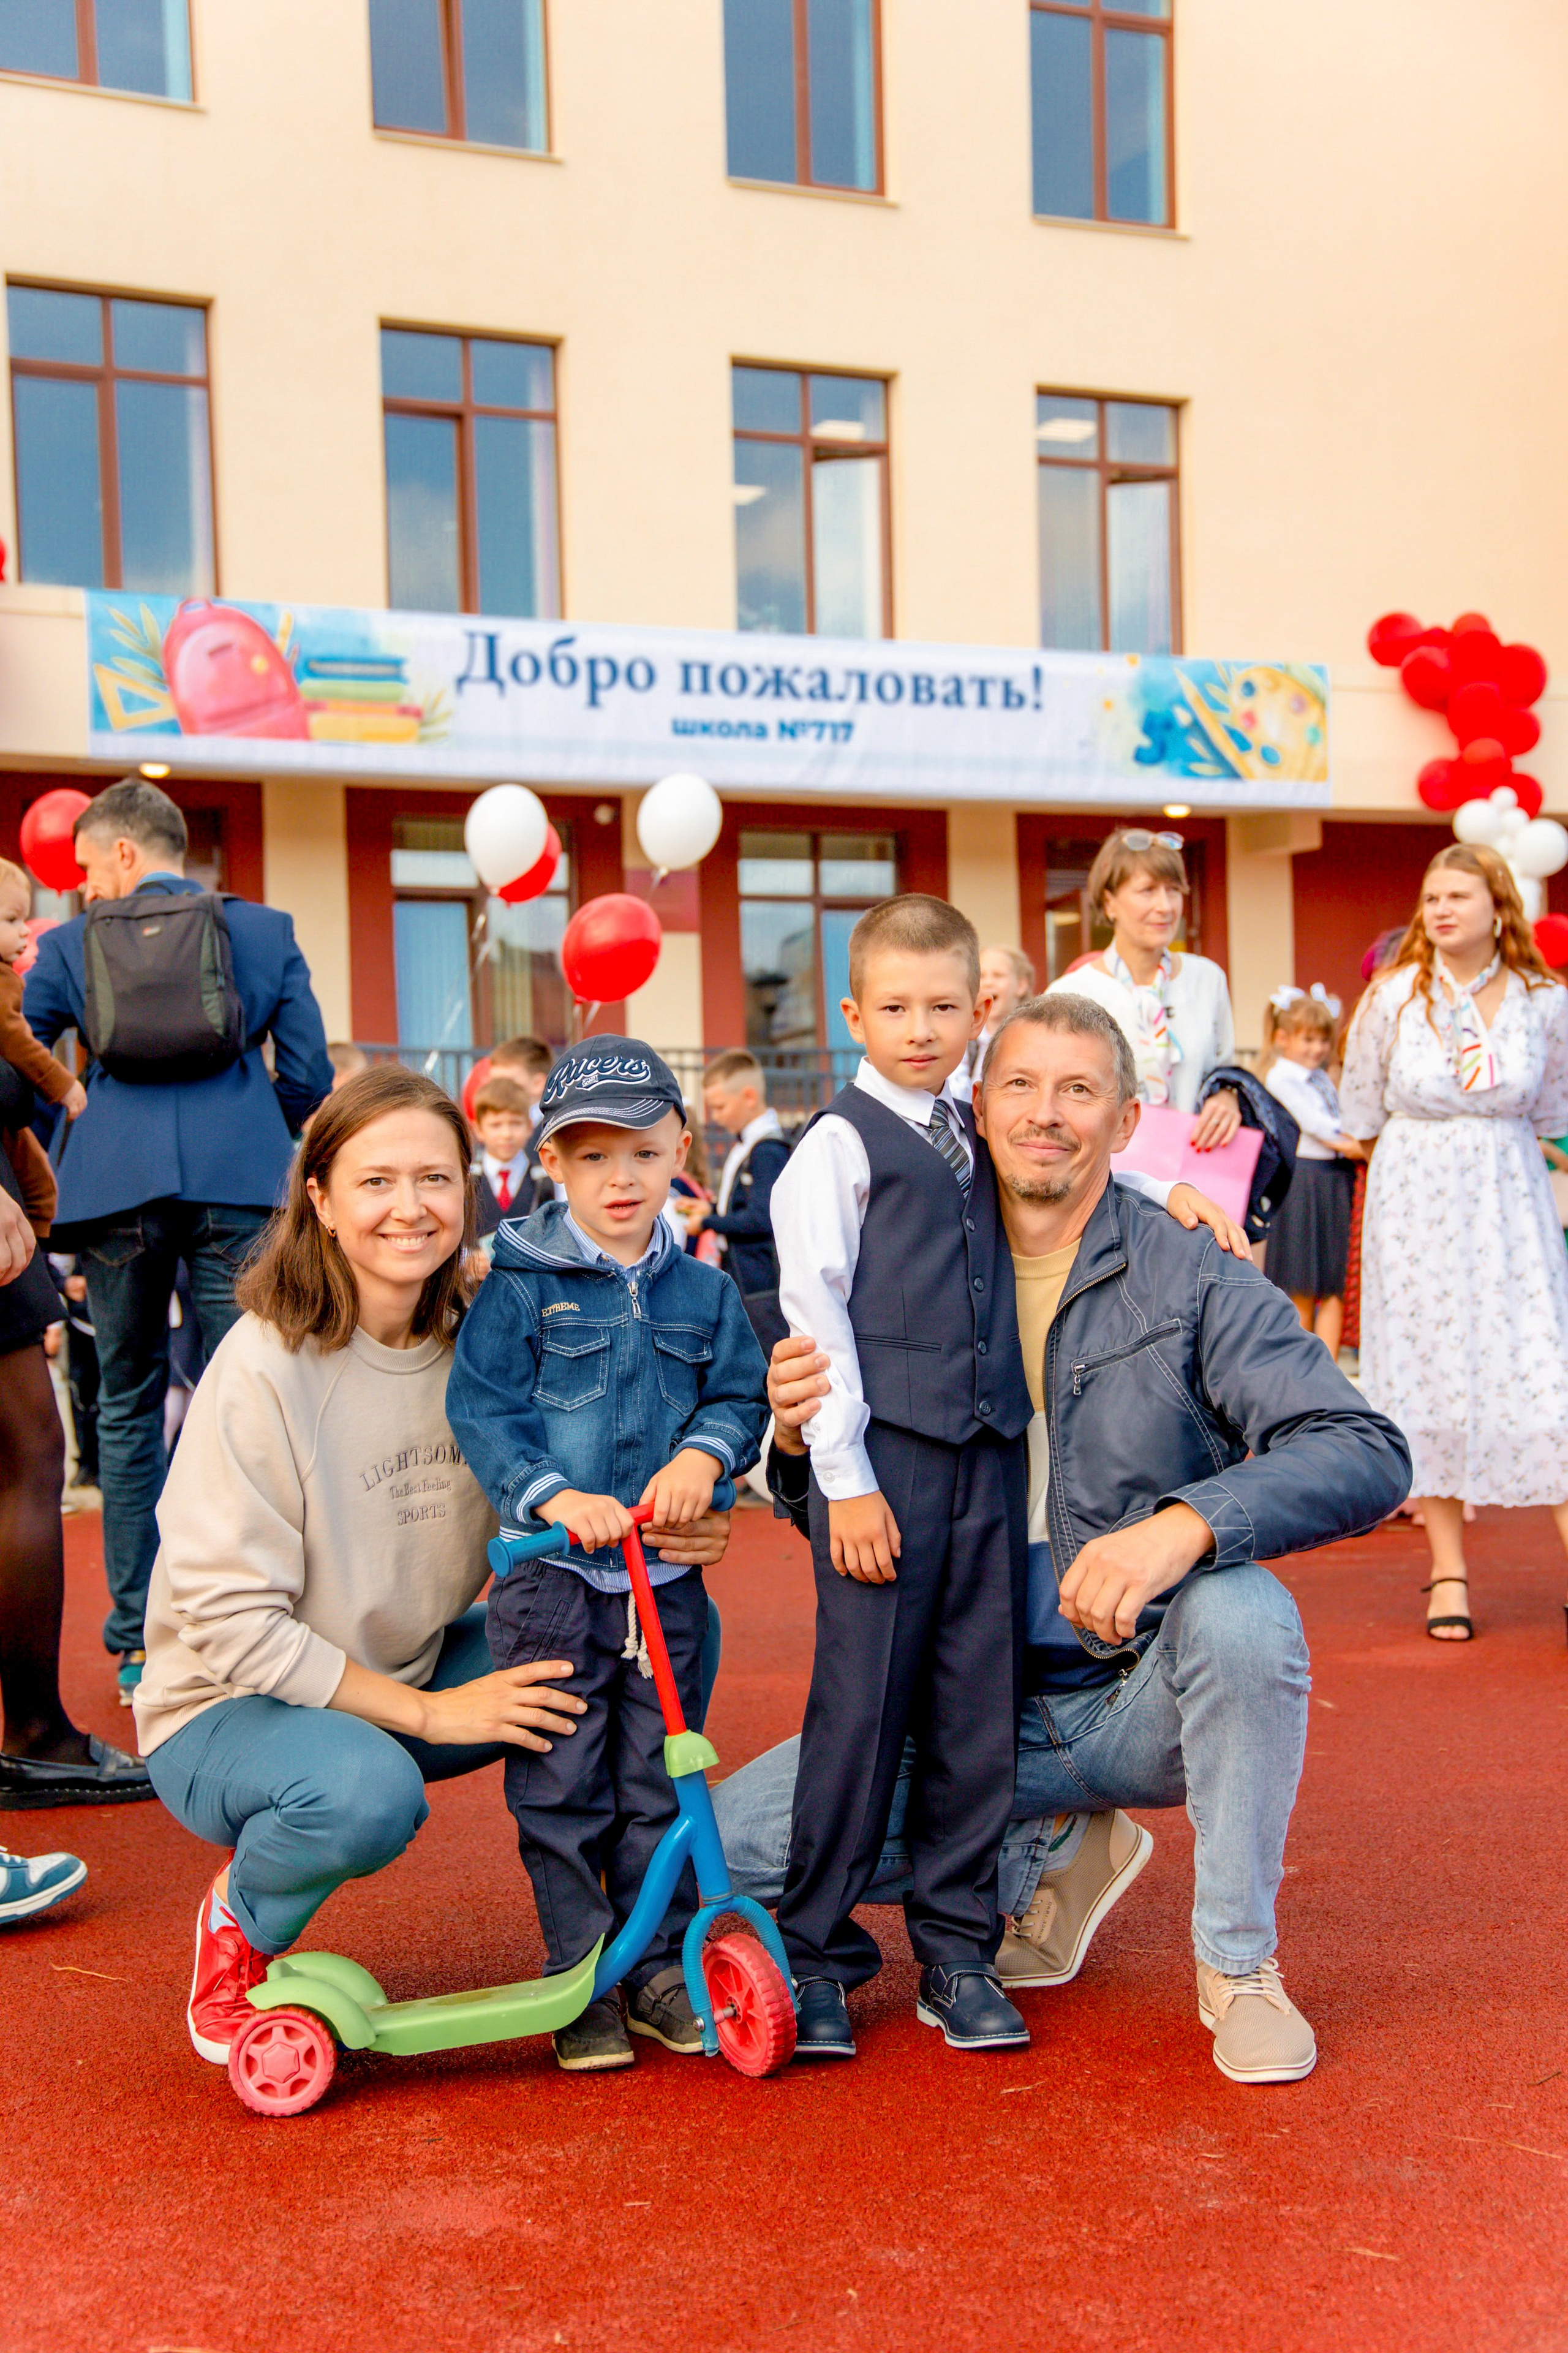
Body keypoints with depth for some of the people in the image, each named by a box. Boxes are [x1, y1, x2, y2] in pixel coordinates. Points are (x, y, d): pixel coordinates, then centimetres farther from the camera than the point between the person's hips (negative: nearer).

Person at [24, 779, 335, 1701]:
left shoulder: (71, 945, 11)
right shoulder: (268, 931, 12)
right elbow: (308, 1079, 9)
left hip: (115, 1179, 0)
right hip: (238, 1178, 0)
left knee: (129, 1407, 11)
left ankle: (139, 1641, 12)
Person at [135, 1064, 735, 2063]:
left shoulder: (477, 1337, -6)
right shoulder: (266, 1365, -21)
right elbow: (228, 1622, -21)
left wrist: (669, 1531, -21)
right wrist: (428, 1712, -24)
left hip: (414, 1667, 5)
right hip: (231, 1708, -5)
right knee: (367, 1791, -38)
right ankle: (240, 1917, -2)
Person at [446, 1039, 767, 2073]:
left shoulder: (705, 1290, 8)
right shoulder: (521, 1286, -2)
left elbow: (740, 1396, 9)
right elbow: (483, 1409, -6)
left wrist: (704, 1455, -12)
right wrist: (552, 1494, -20)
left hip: (670, 1578, 3)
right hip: (552, 1575, -2)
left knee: (661, 1783, 9)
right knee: (561, 1788, 3)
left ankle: (661, 1965, 23)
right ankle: (580, 1977, 16)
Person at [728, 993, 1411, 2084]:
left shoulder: (1192, 1275, -9)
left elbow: (1368, 1454, -19)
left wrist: (1187, 1523, -36)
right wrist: (795, 1440, -17)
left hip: (1142, 1699, -3)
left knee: (1243, 1614, -35)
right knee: (728, 1841, -11)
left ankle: (1239, 1964, -10)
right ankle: (1052, 1852, 12)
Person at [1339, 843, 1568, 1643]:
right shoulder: (1392, 997, -6)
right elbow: (1361, 1110, 6)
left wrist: (1482, 1134, 7)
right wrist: (1433, 1139, 10)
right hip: (1415, 1203, 0)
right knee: (1427, 1374, 2)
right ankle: (1448, 1570, 12)